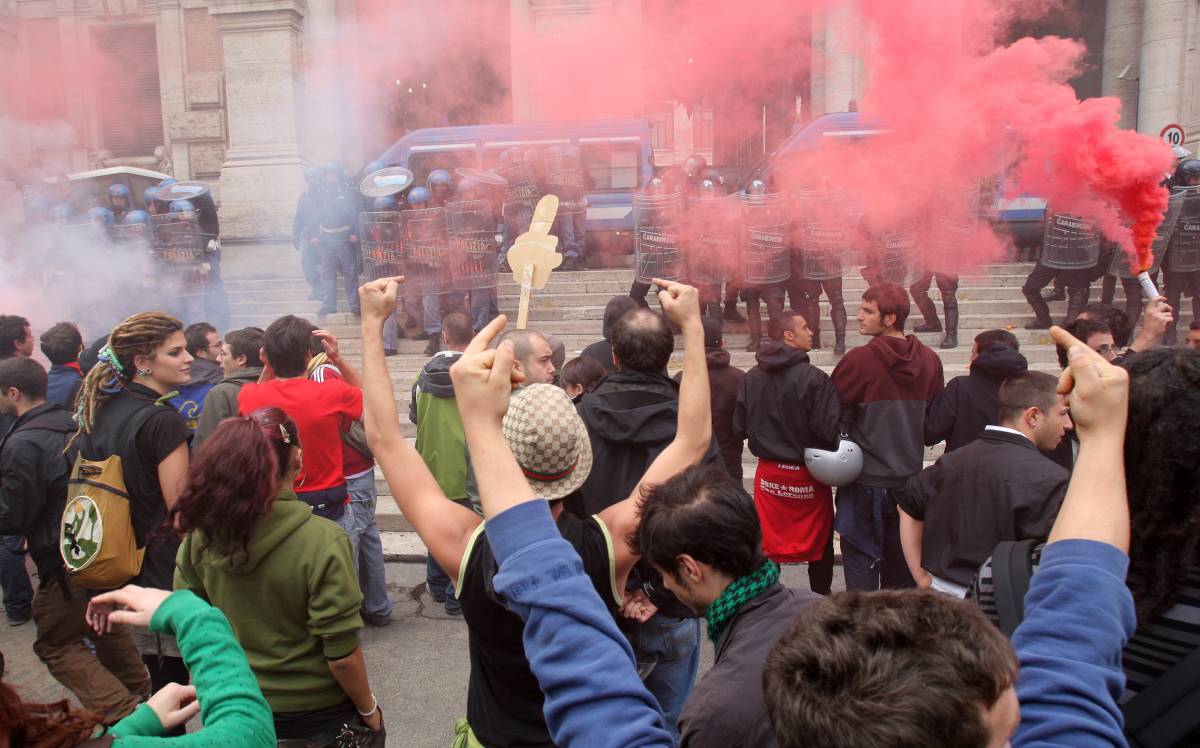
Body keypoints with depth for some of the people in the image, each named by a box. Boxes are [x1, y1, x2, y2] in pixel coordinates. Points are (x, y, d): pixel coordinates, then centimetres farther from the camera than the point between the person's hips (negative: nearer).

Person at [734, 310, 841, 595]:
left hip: (768, 473, 3)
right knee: (820, 546, 15)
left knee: (767, 545, 12)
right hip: (808, 475, -3)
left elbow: (740, 427, -1)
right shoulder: (813, 378, -19)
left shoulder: (751, 378, -5)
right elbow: (828, 430, -20)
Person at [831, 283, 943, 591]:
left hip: (865, 479, -5)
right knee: (901, 566, 17)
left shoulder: (859, 360, -16)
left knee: (861, 561, 2)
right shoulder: (930, 360, 0)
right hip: (909, 478, 5)